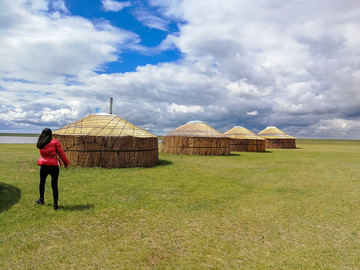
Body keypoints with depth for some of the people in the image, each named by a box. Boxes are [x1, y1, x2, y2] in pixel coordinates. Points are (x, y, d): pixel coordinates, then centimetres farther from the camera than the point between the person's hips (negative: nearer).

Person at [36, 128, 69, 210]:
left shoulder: (41, 144, 3)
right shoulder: (55, 142, -9)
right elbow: (61, 154, -8)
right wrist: (66, 163, 1)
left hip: (43, 165, 4)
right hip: (53, 166, -3)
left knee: (42, 182, 23)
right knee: (54, 185, 2)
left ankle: (41, 199, 38)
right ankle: (55, 204, 5)